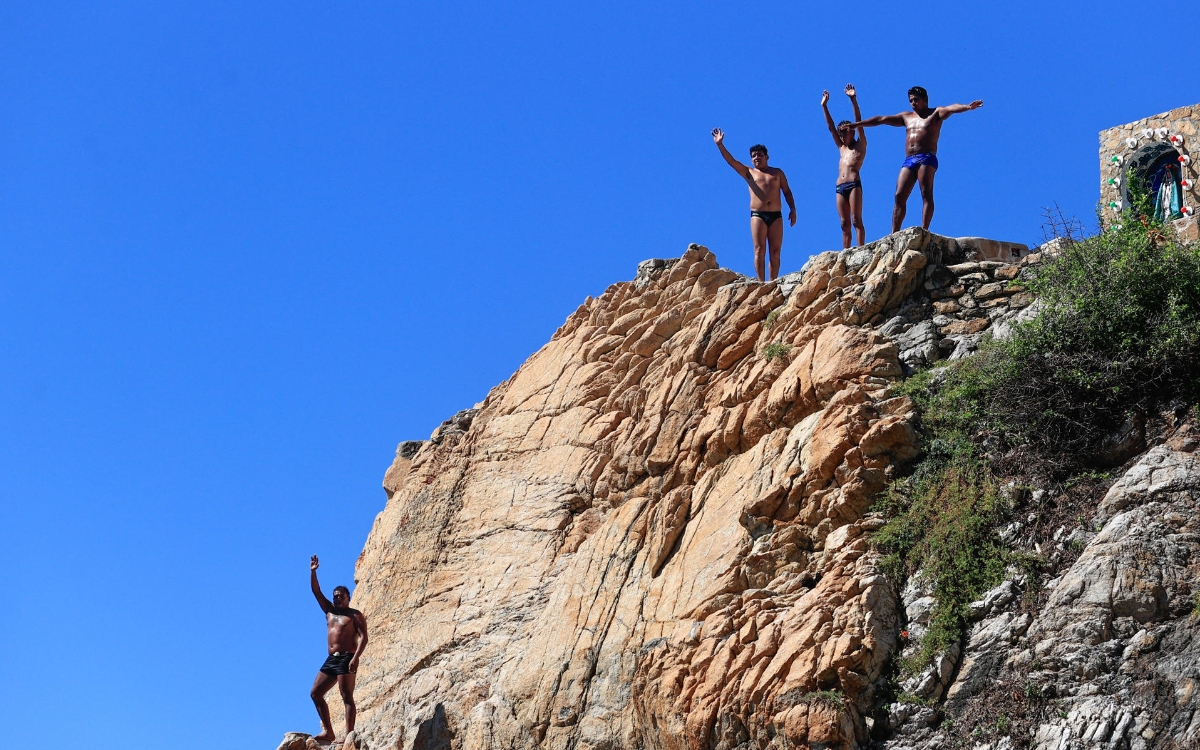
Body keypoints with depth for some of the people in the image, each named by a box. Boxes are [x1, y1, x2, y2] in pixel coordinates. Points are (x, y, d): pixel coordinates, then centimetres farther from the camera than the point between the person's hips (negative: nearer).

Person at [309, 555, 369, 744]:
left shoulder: (355, 615, 0)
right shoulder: (329, 611, 18)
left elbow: (363, 637, -10)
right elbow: (317, 592, 14)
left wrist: (356, 657, -23)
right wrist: (312, 572, 2)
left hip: (346, 658, -8)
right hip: (331, 659, 8)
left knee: (347, 697, -12)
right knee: (316, 693, 3)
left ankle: (349, 735, -17)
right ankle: (328, 731, 4)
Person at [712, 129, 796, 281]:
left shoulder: (777, 173, 17)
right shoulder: (749, 172, 14)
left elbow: (787, 191, 15)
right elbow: (731, 161, 5)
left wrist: (793, 209, 3)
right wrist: (720, 145, -7)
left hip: (776, 215, 1)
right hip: (758, 215, -1)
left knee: (775, 252, -3)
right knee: (759, 250, -10)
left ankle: (773, 282, -4)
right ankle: (761, 282, -13)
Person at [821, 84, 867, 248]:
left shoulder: (860, 145, 11)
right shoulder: (842, 148, 25)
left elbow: (858, 123, 1)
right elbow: (831, 127, 26)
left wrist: (853, 100, -7)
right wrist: (824, 106, 23)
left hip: (854, 184, -6)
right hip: (840, 187, 6)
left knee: (856, 220, -12)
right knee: (844, 224, 1)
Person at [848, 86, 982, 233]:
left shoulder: (935, 114, 10)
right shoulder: (906, 117, 25)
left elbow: (951, 108, -11)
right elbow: (881, 119, 25)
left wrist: (967, 107, -31)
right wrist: (855, 125, 26)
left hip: (927, 159, -5)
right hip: (909, 161, 5)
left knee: (926, 194, -15)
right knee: (899, 196, -5)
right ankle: (894, 234, -7)